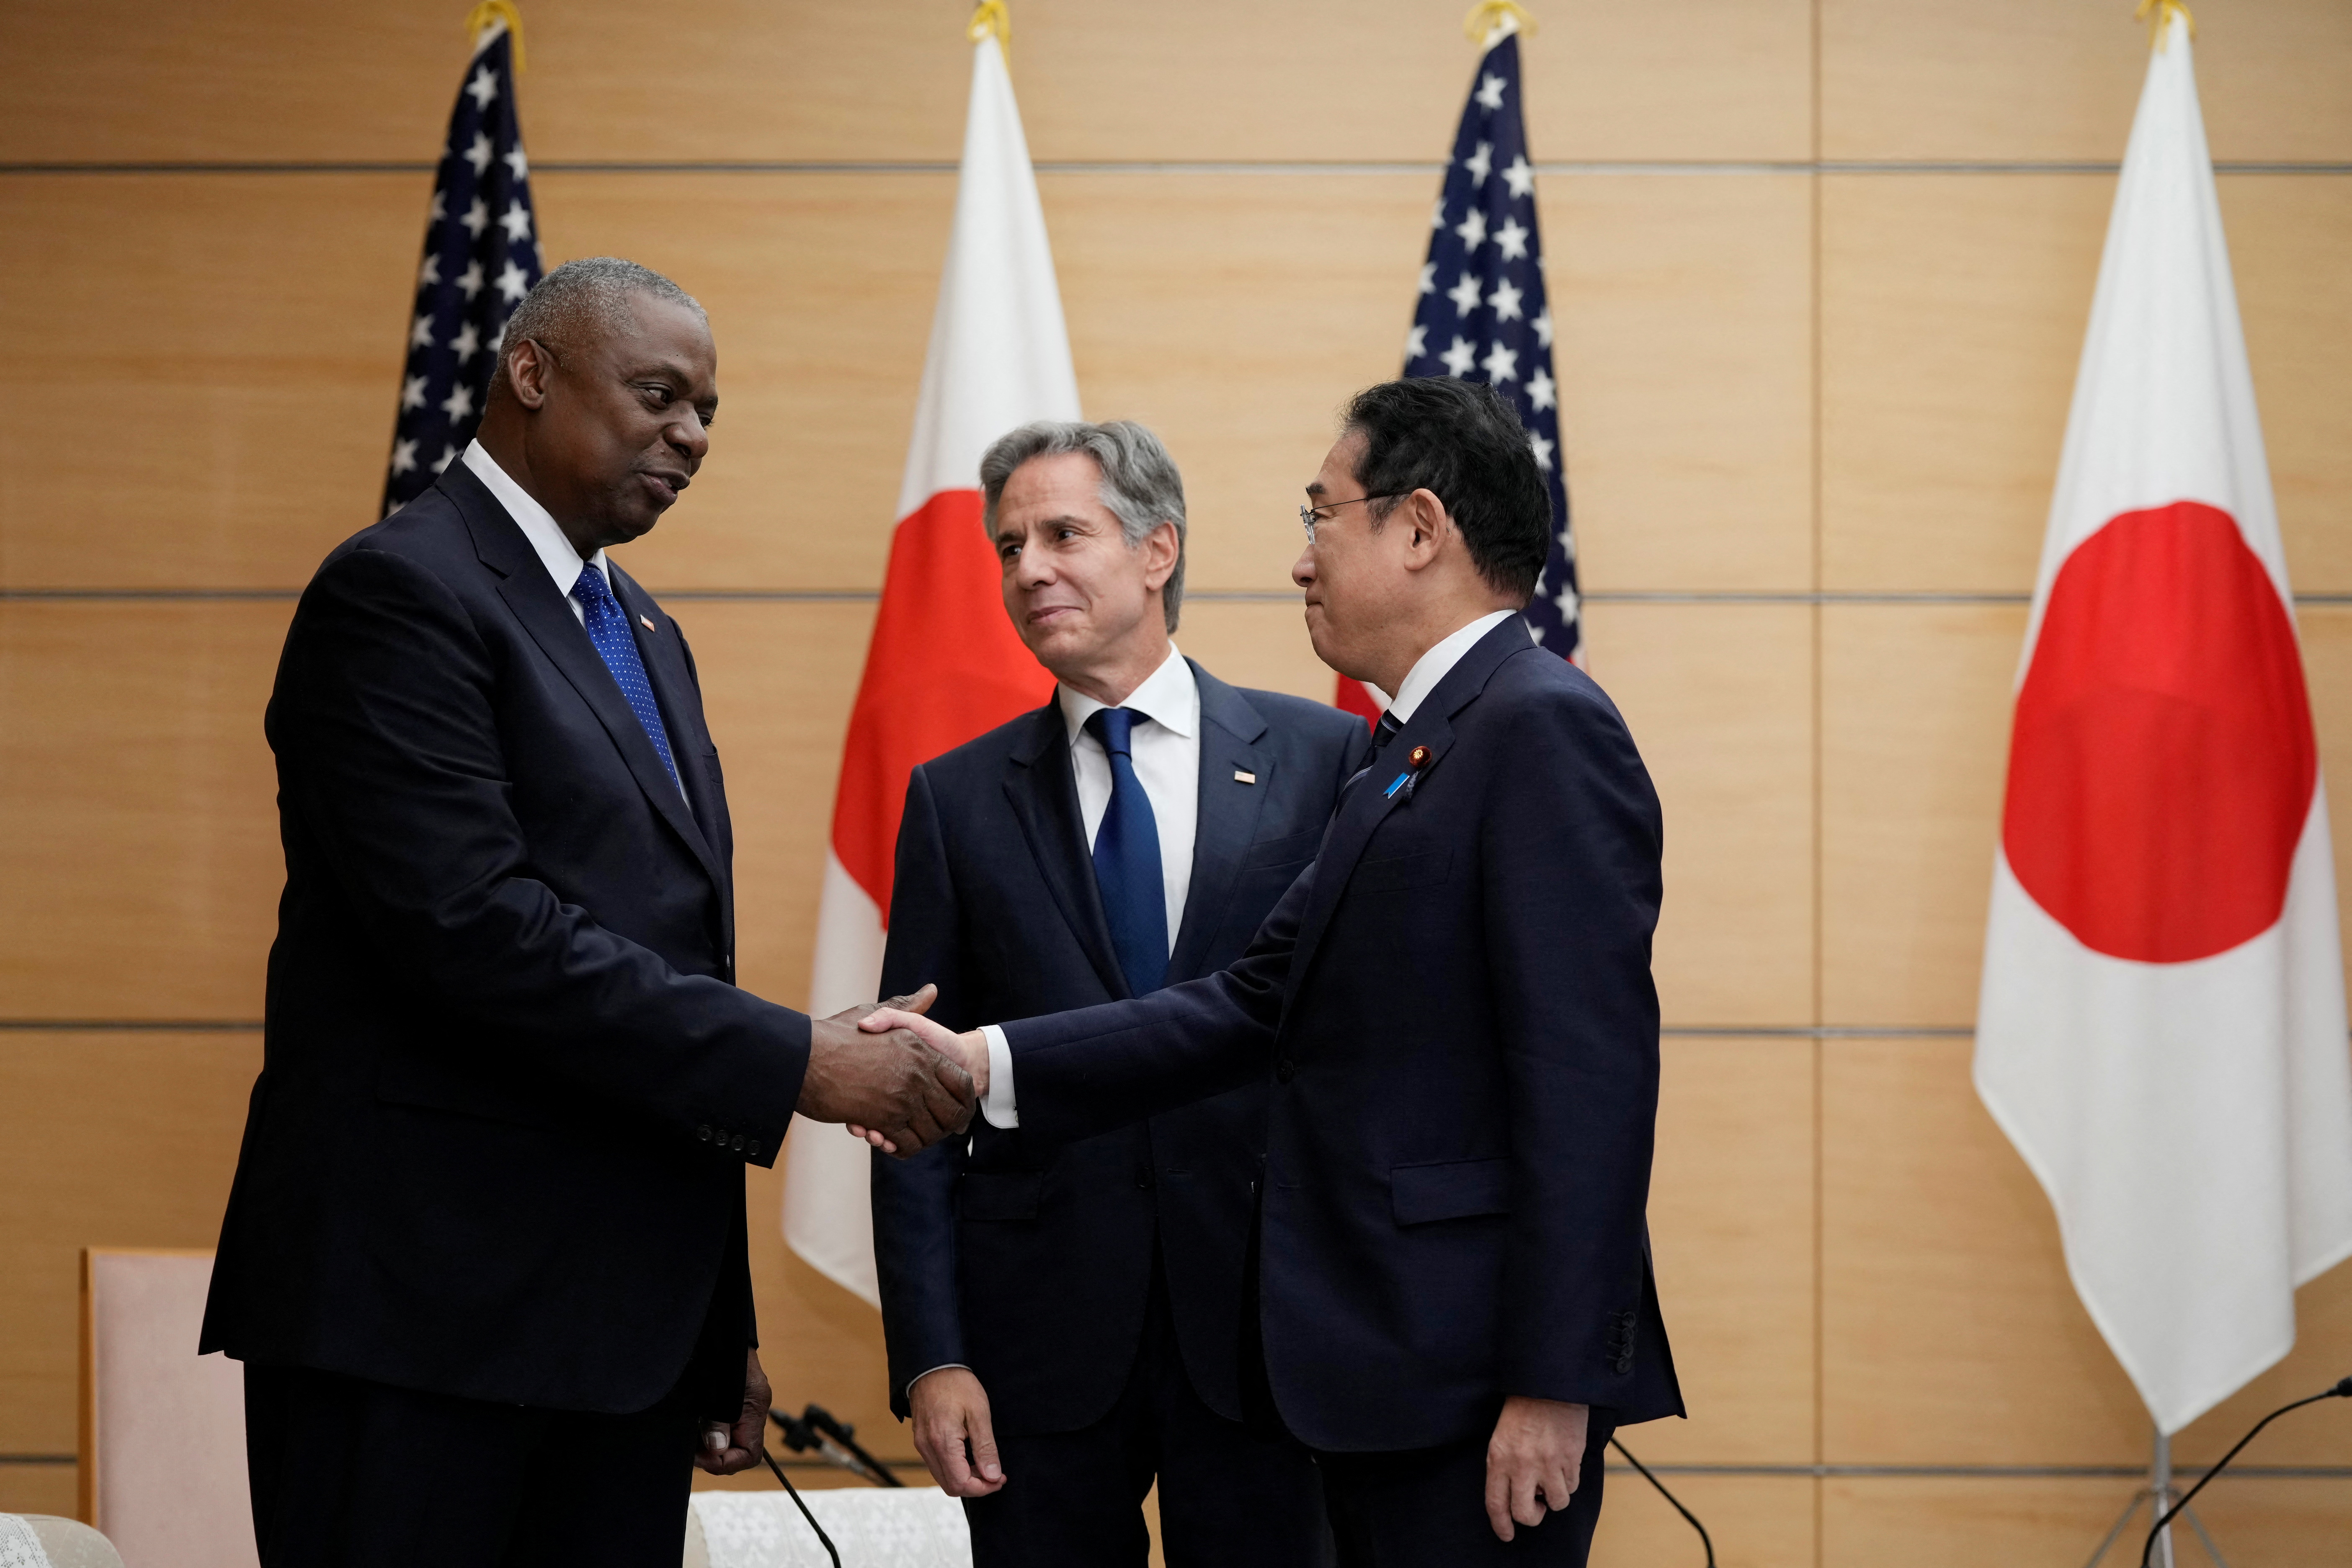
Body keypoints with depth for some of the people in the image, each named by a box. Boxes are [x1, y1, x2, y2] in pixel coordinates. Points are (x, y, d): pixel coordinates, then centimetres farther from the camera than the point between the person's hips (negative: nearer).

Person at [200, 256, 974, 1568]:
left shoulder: (644, 635, 21)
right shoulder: (402, 594, -8)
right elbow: (475, 928, -20)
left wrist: (724, 1327, 19)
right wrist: (794, 1064, -20)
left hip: (629, 1320, 8)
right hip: (422, 1313, -8)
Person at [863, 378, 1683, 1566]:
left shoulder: (1545, 729, -12)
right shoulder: (1402, 762, 19)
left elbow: (1588, 1068, -19)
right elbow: (1261, 1004, 16)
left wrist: (1553, 1380, -23)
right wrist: (989, 1064, 8)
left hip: (1473, 1380, -10)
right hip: (1384, 1377, 10)